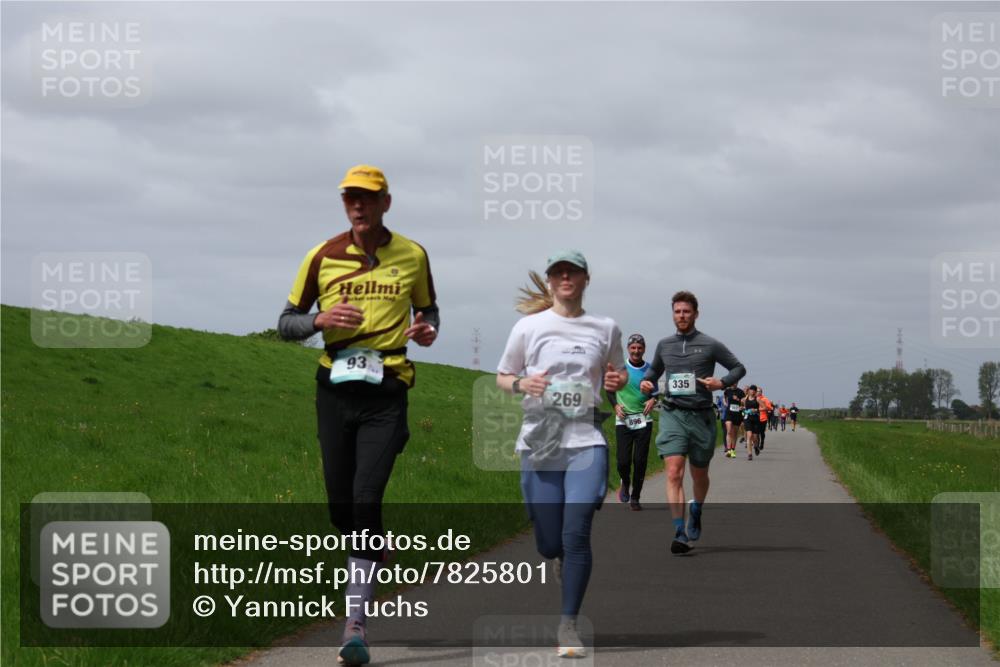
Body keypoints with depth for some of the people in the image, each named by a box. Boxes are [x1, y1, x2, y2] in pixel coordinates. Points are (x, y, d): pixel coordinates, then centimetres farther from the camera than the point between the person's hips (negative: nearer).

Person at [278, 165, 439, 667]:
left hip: (386, 391, -2)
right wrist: (320, 320, -12)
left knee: (366, 500, -15)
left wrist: (428, 331, -4)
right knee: (340, 508, 4)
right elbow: (286, 322, 10)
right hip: (335, 386, 2)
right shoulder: (323, 256, 5)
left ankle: (356, 624, -13)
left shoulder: (412, 256, 4)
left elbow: (428, 309, 19)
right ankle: (374, 555, 38)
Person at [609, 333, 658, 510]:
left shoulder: (650, 370, 5)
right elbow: (610, 389, 11)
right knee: (623, 461, -8)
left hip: (643, 421, 1)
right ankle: (625, 484, 25)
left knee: (640, 461, -3)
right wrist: (615, 405, -6)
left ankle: (635, 498, 11)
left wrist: (653, 400, -6)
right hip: (623, 420, -1)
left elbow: (655, 392, 16)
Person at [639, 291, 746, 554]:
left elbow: (739, 367, 8)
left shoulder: (710, 345, 1)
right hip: (672, 414, 1)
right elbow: (655, 368, 29)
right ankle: (680, 533, -22)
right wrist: (647, 382, 7)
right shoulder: (664, 345, 11)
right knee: (674, 473, -16)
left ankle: (695, 511, 45)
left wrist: (722, 383, -11)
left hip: (701, 416, -1)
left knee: (699, 475, 14)